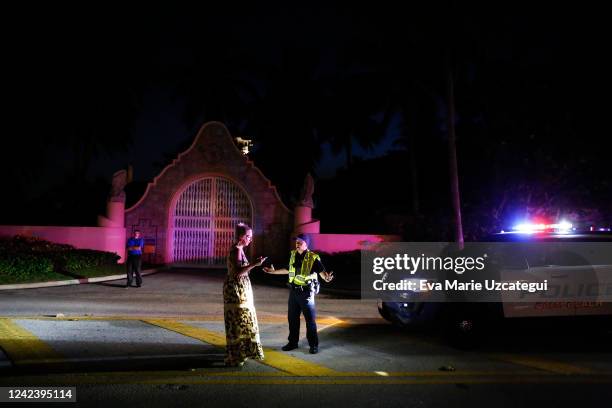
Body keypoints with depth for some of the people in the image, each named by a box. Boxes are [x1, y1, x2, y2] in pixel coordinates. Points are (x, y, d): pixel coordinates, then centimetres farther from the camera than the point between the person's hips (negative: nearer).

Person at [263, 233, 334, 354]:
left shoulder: (313, 258, -12)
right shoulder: (293, 255, 6)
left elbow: (322, 271, -21)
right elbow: (288, 270, 21)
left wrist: (326, 277, -43)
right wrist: (273, 271, 25)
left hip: (306, 292, -6)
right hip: (293, 291, 6)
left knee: (310, 319, 0)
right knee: (292, 318, 13)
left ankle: (313, 345, 11)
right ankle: (293, 342, 27)